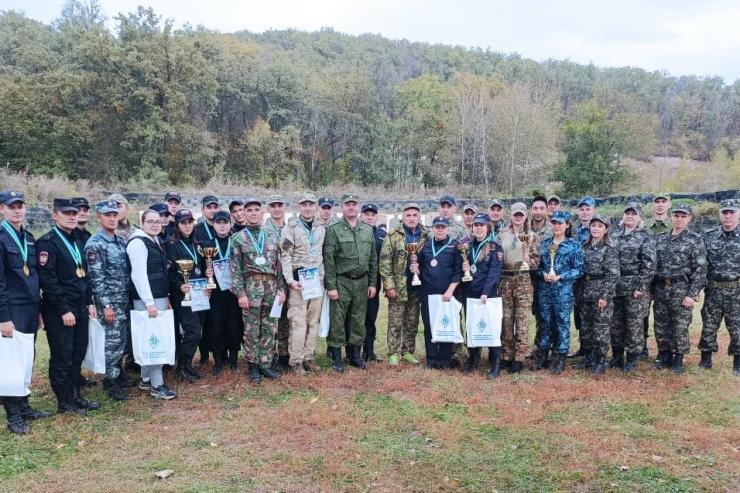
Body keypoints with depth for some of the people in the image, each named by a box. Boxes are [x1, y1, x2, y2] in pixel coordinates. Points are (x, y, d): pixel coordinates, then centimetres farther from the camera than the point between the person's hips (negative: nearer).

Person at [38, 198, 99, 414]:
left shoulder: (78, 241, 14)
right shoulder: (47, 242, -12)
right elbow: (48, 280, -18)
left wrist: (89, 303, 12)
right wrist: (64, 310, -19)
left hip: (80, 309, 8)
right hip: (59, 312, -8)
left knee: (78, 355, 14)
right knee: (62, 358, 2)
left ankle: (76, 396, 26)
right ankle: (64, 402, 13)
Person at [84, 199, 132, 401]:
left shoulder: (120, 240, 11)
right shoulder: (94, 244, -12)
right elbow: (96, 277, -17)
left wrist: (128, 297, 14)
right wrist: (105, 305, -19)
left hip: (124, 299, 7)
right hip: (109, 301, -7)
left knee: (120, 340, 15)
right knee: (112, 341, -2)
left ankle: (118, 374, 29)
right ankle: (111, 382, 8)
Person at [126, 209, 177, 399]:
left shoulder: (156, 241, 16)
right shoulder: (138, 243, -12)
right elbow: (139, 275, -19)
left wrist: (166, 297, 19)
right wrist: (149, 302, -23)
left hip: (159, 298, 9)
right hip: (147, 300, -9)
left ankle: (146, 379, 23)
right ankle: (157, 386, -2)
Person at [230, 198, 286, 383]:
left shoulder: (272, 234, 9)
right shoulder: (238, 238, 1)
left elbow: (279, 263, 10)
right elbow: (235, 268, -3)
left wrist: (281, 288, 4)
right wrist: (240, 293, -10)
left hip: (271, 286, 3)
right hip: (250, 286, -3)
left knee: (270, 329, 7)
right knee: (251, 330, 2)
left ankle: (265, 364, 17)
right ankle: (253, 366, 13)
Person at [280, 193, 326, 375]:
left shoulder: (321, 228, 12)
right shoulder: (291, 228, -4)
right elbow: (285, 256, -8)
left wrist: (323, 277, 10)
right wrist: (290, 280, -15)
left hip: (317, 279, 5)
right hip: (299, 280, -5)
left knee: (314, 321, 7)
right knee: (298, 322, -5)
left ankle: (308, 357, 16)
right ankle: (295, 361, 3)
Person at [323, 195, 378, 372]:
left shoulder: (368, 230, 10)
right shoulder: (333, 230, -5)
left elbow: (373, 259, 13)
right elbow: (328, 260, -8)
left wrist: (372, 283, 8)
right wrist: (331, 286, -13)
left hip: (362, 282, 4)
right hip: (341, 282, -4)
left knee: (358, 320, 10)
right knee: (337, 320, -1)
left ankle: (355, 354, 23)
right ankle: (336, 357, 9)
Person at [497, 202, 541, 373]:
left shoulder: (532, 236, 4)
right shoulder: (502, 235, 9)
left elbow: (537, 261, 1)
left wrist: (528, 260, -19)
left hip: (524, 280, -2)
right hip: (504, 280, 2)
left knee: (522, 320, -2)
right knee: (506, 319, 6)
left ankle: (519, 358, 5)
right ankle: (507, 356, 15)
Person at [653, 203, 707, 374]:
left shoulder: (695, 240, -4)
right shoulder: (661, 239, 11)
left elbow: (700, 269, -8)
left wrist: (692, 294, -15)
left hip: (681, 289, -4)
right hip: (661, 288, 5)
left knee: (680, 327, 2)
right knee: (661, 326, 10)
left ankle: (678, 360, 16)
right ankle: (664, 357, 24)